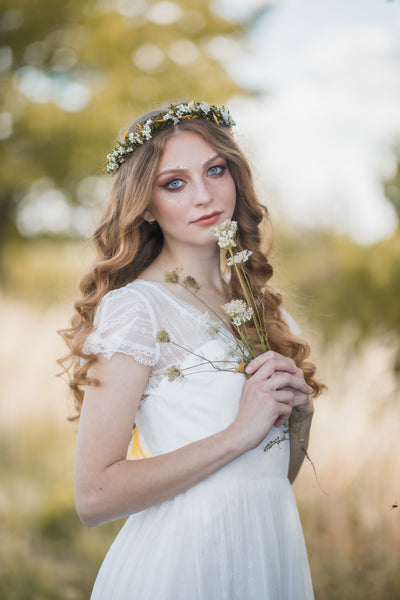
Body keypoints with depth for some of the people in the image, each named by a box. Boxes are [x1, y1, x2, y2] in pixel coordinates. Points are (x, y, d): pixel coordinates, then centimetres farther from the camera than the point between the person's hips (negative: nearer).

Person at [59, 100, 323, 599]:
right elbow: (93, 496, -19)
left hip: (273, 554, 7)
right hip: (183, 559, -6)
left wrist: (301, 406, -6)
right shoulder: (135, 306, -13)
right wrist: (240, 433, -19)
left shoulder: (259, 304, 8)